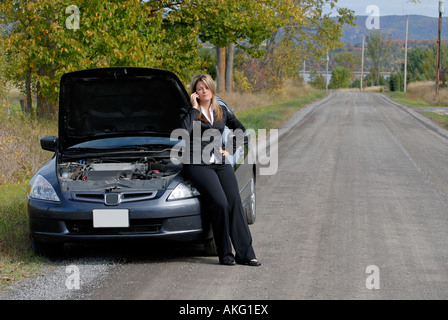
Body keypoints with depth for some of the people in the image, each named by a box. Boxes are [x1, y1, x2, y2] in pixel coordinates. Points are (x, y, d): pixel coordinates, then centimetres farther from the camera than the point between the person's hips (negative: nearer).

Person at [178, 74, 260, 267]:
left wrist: (229, 150, 15)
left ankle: (245, 254, -12)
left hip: (220, 163, 4)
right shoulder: (188, 112, 4)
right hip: (198, 165, -4)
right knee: (220, 203, -22)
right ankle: (225, 254, -13)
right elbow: (184, 131, -17)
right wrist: (194, 108, -10)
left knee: (235, 203, -12)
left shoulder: (222, 112, 17)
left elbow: (240, 129, 29)